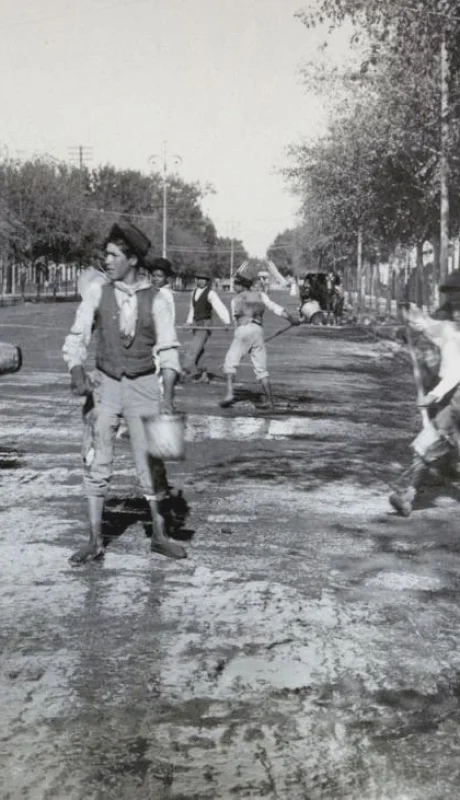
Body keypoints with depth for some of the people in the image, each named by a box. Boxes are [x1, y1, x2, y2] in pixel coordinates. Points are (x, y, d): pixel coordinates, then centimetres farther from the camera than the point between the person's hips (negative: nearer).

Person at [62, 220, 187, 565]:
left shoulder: (155, 299, -5)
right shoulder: (97, 291, -1)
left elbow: (168, 349, -5)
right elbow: (78, 336, -1)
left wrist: (168, 395, -15)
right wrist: (77, 372, -19)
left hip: (143, 386, -1)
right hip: (105, 384, 1)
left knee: (151, 462, 3)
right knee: (97, 462, 0)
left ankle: (160, 535, 18)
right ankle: (95, 540, 9)